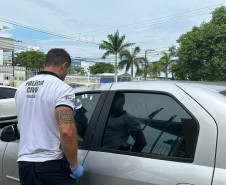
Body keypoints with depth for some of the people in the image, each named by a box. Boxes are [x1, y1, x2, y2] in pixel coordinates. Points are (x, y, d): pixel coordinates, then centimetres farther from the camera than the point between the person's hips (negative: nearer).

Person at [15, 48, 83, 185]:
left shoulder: (22, 88, 10)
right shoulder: (63, 89, -13)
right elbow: (67, 131, -26)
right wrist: (74, 165, -14)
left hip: (23, 161, 7)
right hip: (51, 164, -7)